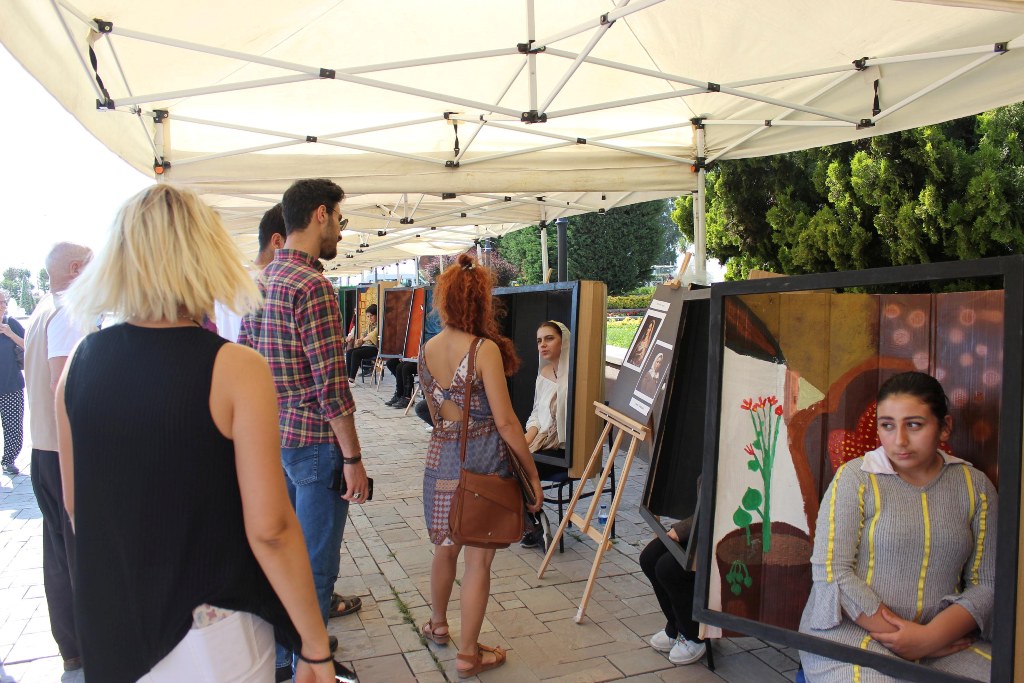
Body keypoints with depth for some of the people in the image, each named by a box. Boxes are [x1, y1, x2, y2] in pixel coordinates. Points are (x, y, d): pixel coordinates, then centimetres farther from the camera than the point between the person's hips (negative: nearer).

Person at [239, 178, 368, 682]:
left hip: (275, 437, 9)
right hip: (315, 439, -9)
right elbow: (331, 384, -21)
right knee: (316, 560, 5)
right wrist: (353, 458, -16)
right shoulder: (312, 285, -18)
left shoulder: (261, 281, 10)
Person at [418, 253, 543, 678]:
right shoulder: (485, 349, -17)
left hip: (441, 457, 6)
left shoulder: (426, 350, 2)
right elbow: (505, 422, -16)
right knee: (478, 559, 7)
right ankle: (469, 655, 19)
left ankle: (438, 624, 44)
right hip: (483, 460, -6)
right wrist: (532, 471, -8)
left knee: (445, 545, 25)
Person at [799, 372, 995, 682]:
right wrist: (899, 639, -12)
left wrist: (931, 636, -11)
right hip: (851, 631, -3)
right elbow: (832, 572, -9)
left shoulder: (975, 485, 7)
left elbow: (986, 583, 3)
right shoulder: (855, 477, -3)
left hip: (946, 636, 3)